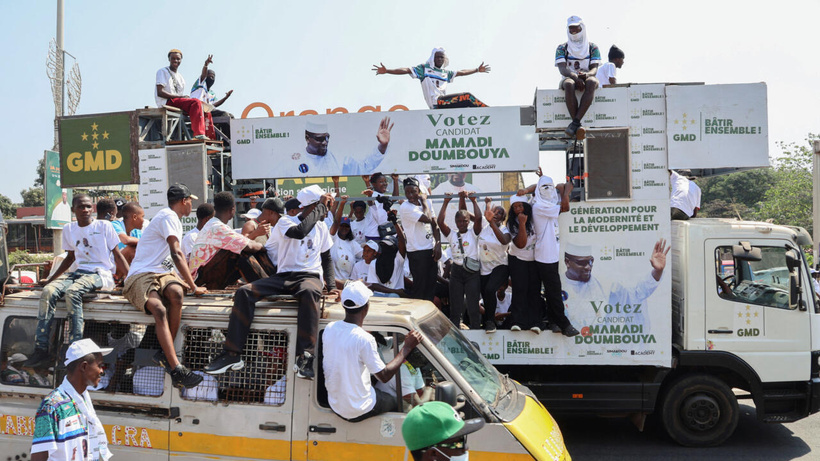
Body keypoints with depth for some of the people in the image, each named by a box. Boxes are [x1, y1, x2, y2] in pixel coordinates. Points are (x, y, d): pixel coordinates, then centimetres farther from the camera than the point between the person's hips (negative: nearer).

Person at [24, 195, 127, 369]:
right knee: (48, 291, -22)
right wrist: (50, 279, 25)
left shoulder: (104, 226, 1)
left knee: (72, 292, -34)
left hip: (101, 274, -5)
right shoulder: (68, 229, 15)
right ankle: (40, 350, -22)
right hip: (79, 272, 5)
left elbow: (117, 255, 1)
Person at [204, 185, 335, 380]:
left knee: (309, 292, -40)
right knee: (244, 292, -22)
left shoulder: (321, 227, 15)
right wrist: (321, 207, -13)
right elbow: (300, 232, -22)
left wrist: (331, 285, 7)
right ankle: (232, 354, -19)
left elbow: (327, 258, 21)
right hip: (284, 276, 1)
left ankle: (305, 357, -46)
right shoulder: (285, 222, 2)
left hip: (310, 276, 0)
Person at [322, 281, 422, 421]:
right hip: (358, 412, -6)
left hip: (333, 404, 6)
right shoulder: (364, 339, -27)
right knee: (396, 401, 21)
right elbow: (384, 376, -18)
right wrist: (407, 348, -11)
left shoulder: (329, 329, -7)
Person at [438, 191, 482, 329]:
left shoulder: (473, 234, 4)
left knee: (473, 307, -1)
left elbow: (478, 218, -12)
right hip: (456, 271, 2)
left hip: (472, 272, -2)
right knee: (455, 307, 6)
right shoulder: (452, 235, 9)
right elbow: (440, 221, -3)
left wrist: (473, 200, -7)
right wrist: (446, 202, -3)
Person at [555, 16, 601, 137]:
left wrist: (586, 75, -25)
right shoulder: (562, 48, 8)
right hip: (569, 78, -1)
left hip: (587, 78, 1)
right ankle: (578, 127, -43)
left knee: (592, 82, -37)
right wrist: (575, 77, -28)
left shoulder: (592, 47, 12)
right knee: (568, 84, -39)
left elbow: (594, 68, 1)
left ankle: (575, 122, -46)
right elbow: (562, 69, -7)